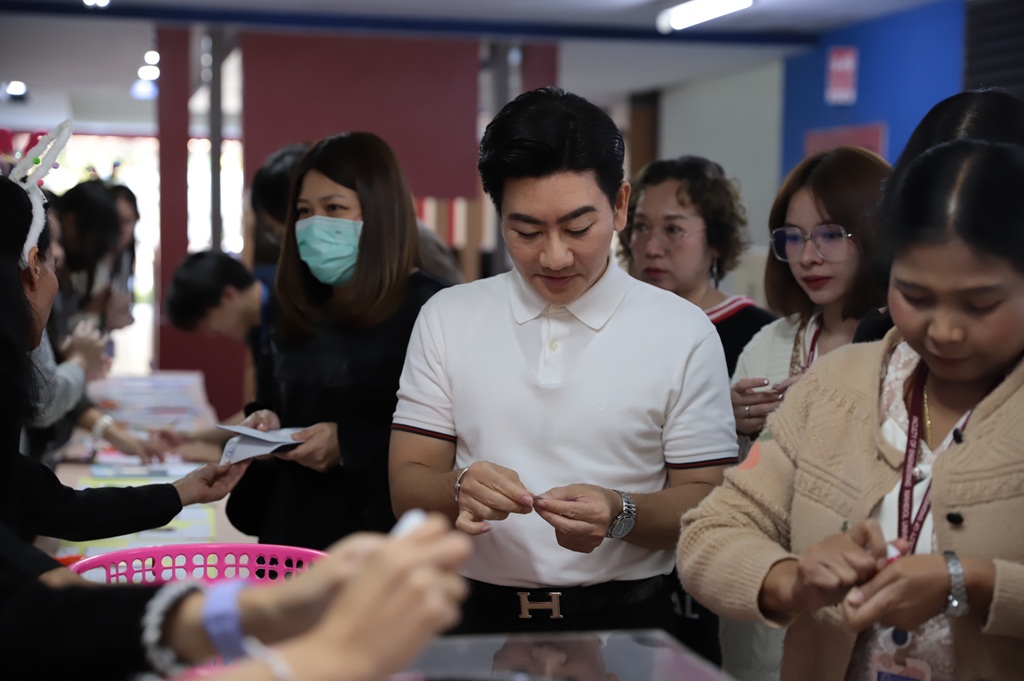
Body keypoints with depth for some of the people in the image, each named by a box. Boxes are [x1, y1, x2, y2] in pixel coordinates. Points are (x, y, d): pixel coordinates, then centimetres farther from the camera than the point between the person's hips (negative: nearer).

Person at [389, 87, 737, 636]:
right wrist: (459, 489, -14)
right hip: (478, 617, 2)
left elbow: (706, 502, 4)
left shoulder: (684, 333, 4)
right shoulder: (446, 319, 10)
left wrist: (620, 515, -16)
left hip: (626, 622, -1)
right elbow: (406, 487, 8)